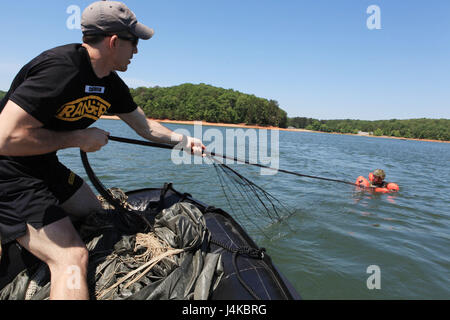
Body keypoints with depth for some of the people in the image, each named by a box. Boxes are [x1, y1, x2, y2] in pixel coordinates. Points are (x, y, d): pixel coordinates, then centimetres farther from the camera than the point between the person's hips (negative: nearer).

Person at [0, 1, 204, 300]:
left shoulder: (112, 85, 1)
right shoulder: (61, 68, -27)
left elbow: (145, 126, 15)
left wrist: (183, 140, 14)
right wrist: (79, 138, -22)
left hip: (45, 167, 9)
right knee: (72, 257, -18)